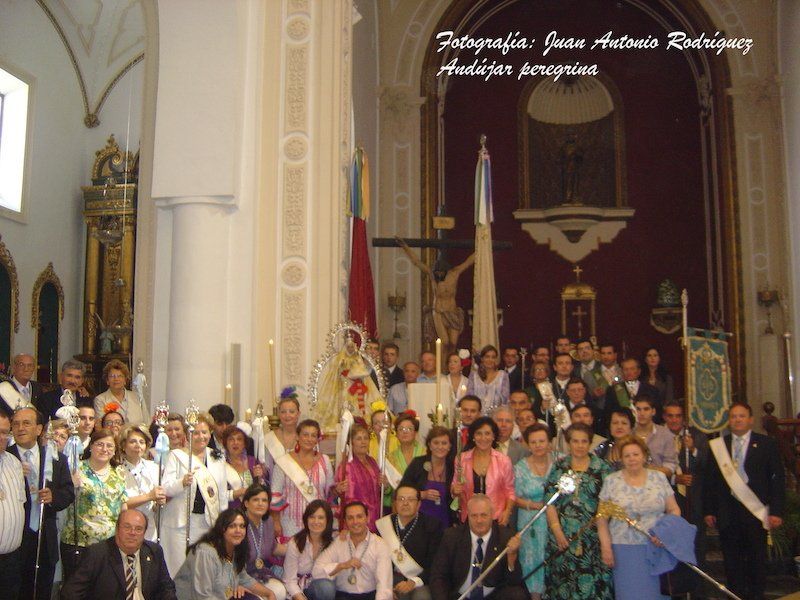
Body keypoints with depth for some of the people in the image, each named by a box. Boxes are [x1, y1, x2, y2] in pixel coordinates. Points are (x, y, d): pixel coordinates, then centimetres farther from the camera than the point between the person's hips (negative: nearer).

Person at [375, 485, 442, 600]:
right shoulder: (383, 524, 5)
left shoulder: (432, 525, -2)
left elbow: (434, 564, -5)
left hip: (420, 579, -1)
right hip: (392, 577, 1)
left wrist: (413, 582, -18)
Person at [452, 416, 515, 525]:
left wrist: (507, 512, -11)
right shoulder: (462, 459, -1)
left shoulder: (503, 461, -3)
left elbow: (510, 491, 2)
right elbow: (454, 486, 10)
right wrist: (455, 490, -10)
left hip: (496, 519, -1)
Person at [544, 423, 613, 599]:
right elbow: (549, 501, 2)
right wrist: (557, 530, -6)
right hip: (563, 535, 1)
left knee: (592, 581, -1)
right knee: (564, 581, 5)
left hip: (592, 535, -1)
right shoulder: (559, 467, 5)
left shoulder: (602, 468, 3)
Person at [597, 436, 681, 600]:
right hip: (624, 549, -1)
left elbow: (674, 510, 6)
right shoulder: (611, 481, 1)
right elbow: (602, 518, 2)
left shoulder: (659, 478, 5)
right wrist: (605, 546, -5)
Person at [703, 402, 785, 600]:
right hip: (727, 512, 2)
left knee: (757, 558, 4)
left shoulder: (766, 444, 3)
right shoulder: (717, 446, 7)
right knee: (732, 560, 5)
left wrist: (776, 511, -7)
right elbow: (710, 480, 7)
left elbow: (777, 479, 0)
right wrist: (709, 510, 2)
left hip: (756, 511, -1)